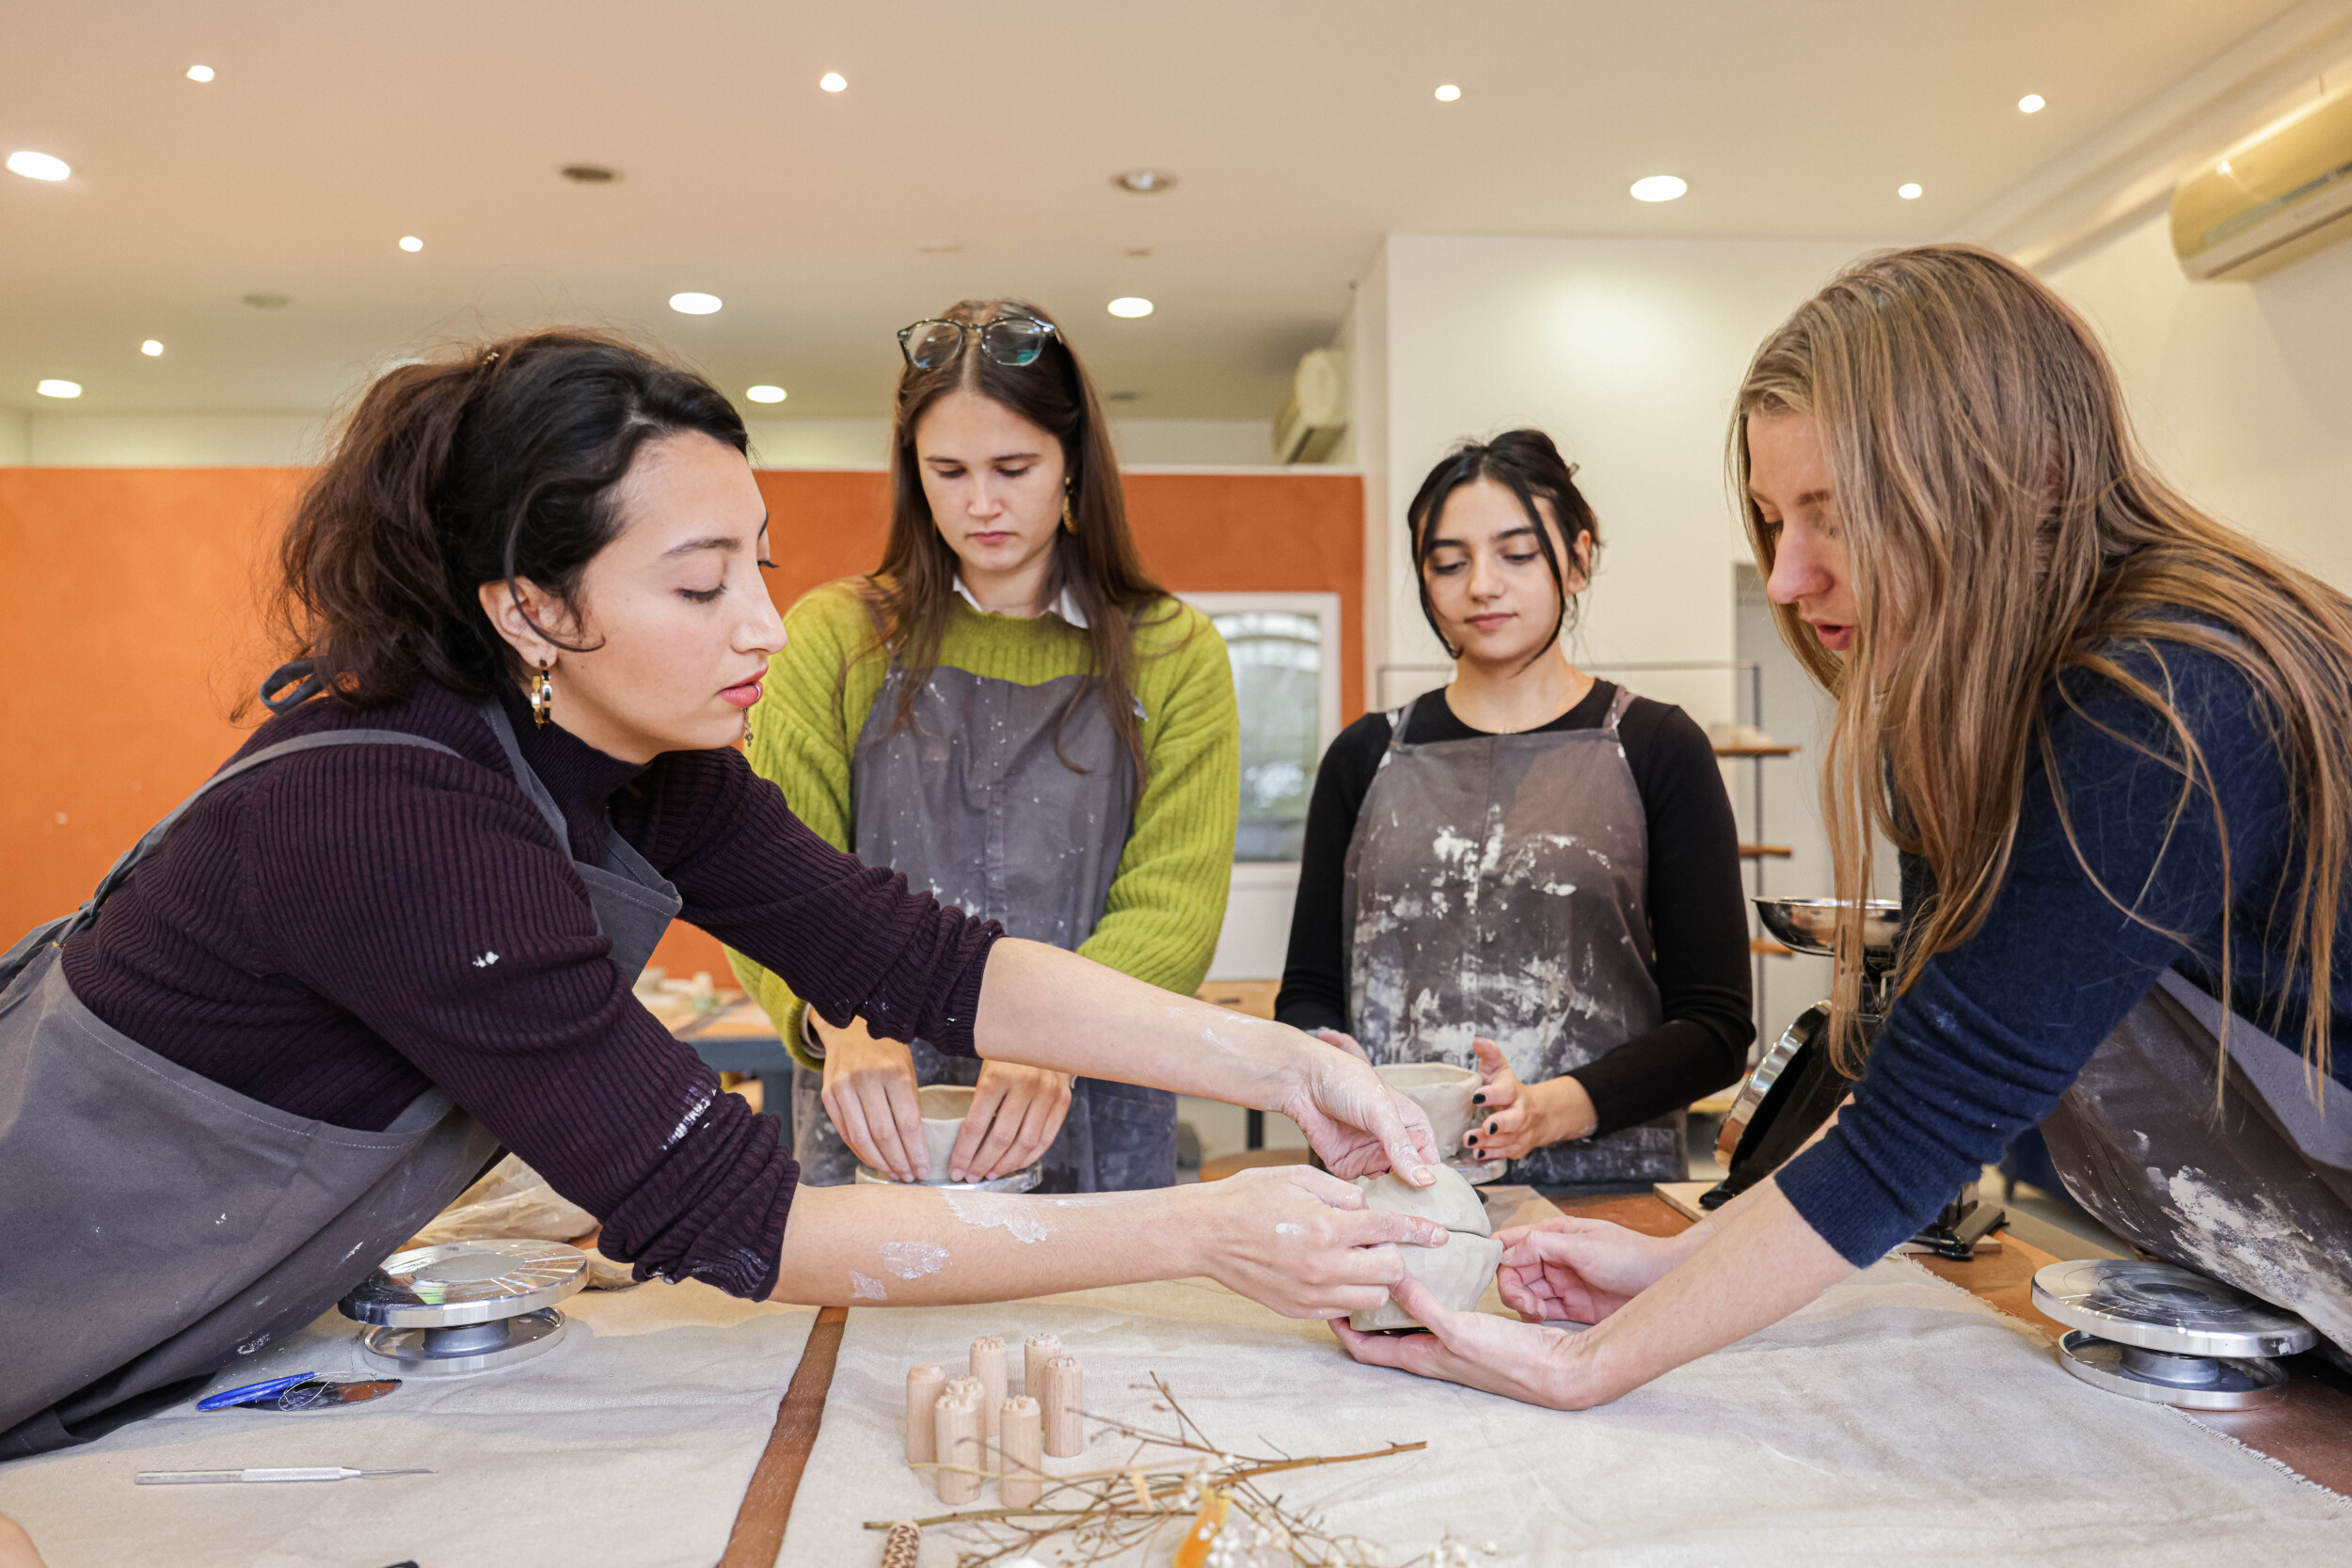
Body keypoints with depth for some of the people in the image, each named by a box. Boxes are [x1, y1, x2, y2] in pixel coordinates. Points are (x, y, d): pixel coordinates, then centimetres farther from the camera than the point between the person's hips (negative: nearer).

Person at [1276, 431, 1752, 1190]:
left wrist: (1552, 1109, -14)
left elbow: (1716, 1025, 2)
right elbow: (1308, 990, 14)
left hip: (1602, 1188, -1)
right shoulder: (1367, 757, 13)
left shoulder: (1658, 749, 6)